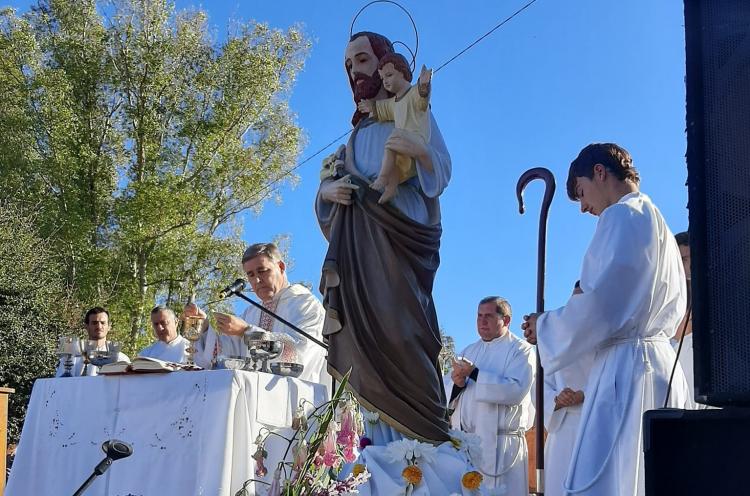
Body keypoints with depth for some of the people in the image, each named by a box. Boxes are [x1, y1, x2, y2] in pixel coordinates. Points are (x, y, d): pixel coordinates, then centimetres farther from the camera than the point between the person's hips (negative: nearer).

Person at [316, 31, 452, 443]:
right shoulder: (359, 130, 26)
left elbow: (441, 173, -2)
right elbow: (329, 181, 23)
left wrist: (420, 150, -23)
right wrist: (328, 191, -1)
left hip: (398, 237, -5)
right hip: (357, 245, 6)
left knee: (398, 332, -18)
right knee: (365, 337, -5)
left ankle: (427, 439, -17)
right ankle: (385, 445, -5)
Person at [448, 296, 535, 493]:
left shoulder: (520, 350, 0)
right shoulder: (469, 351, 19)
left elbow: (516, 390, -17)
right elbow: (451, 395, 15)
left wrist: (474, 374, -16)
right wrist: (457, 383, -9)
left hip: (500, 444, -5)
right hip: (464, 441, 6)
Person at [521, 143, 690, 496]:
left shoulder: (623, 216, -5)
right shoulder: (659, 223, 24)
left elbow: (601, 304, -16)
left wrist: (545, 328, 0)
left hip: (627, 369, -10)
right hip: (659, 363, 10)